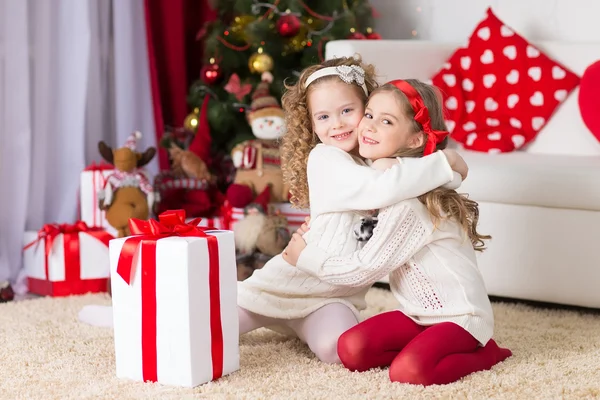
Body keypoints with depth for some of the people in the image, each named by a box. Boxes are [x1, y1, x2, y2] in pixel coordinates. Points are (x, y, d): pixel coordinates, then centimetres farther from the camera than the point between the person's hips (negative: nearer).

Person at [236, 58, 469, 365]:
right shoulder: (325, 159, -18)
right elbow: (382, 189, -34)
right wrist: (444, 162, -26)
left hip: (335, 294, 6)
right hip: (297, 281, -5)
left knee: (336, 350, -24)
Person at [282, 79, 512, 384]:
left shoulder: (408, 201, -23)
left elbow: (364, 269, -19)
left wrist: (306, 257, -7)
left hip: (459, 314, -8)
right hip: (418, 313, 8)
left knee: (408, 372, -30)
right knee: (351, 349, -12)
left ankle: (483, 353, -5)